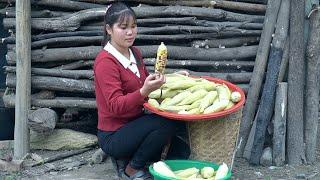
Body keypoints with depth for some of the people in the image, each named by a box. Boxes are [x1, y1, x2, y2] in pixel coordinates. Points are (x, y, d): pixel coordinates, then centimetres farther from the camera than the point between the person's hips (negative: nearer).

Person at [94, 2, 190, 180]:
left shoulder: (134, 53, 6)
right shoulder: (105, 61, -18)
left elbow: (146, 81, 19)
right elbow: (116, 106, -25)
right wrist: (144, 91, -40)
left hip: (134, 123, 8)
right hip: (113, 136, -8)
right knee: (168, 122, -24)